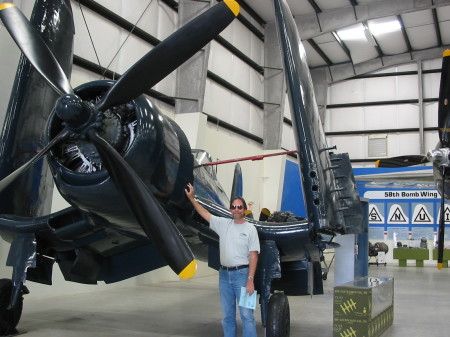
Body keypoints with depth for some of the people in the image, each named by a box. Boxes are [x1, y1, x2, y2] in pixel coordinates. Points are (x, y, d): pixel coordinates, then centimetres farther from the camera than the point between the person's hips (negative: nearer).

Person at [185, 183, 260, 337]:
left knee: (246, 314, -3)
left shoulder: (250, 229, -5)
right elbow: (204, 213, 14)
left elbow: (253, 256, -8)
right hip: (224, 274, 5)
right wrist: (191, 197, 9)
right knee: (227, 314, 12)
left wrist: (250, 280, -14)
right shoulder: (223, 224, 7)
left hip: (242, 274, -4)